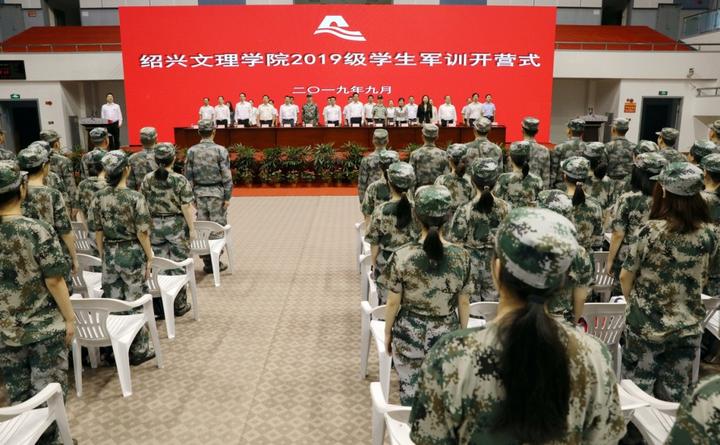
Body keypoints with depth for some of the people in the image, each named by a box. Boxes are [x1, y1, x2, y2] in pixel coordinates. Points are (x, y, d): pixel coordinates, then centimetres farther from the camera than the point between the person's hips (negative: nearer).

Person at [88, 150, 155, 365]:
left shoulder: (99, 197, -2)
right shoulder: (135, 197, -15)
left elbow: (97, 232, 3)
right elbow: (142, 233, -13)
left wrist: (104, 255, 15)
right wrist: (149, 257, -3)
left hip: (110, 254, 4)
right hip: (132, 254, -4)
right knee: (135, 302, 7)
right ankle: (139, 349, 18)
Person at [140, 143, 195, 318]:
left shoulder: (147, 179, -1)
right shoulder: (180, 180, -11)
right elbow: (186, 207, -13)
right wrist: (192, 228, -5)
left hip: (155, 226, 3)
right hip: (176, 225, -3)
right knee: (178, 265, 7)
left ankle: (160, 304, 16)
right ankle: (179, 305, 15)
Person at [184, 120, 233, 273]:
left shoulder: (191, 151, 2)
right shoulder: (220, 150, -7)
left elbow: (188, 176, 4)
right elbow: (226, 176, -9)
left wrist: (191, 196, 11)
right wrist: (227, 197, -4)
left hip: (199, 193, 3)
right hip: (216, 193, -3)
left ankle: (207, 261, 13)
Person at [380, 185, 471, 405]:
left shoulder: (402, 256, -16)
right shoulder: (461, 256, -10)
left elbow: (393, 303, -9)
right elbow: (464, 302, -1)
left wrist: (387, 333, 6)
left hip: (409, 336, -1)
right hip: (446, 336, 2)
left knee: (410, 391, 15)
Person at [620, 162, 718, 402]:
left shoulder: (650, 231, -17)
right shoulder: (710, 234, -6)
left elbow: (625, 277, -8)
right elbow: (702, 279, 9)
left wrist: (634, 303, 11)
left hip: (646, 325, -3)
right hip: (689, 327, 4)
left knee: (638, 390, 13)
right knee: (673, 395, 16)